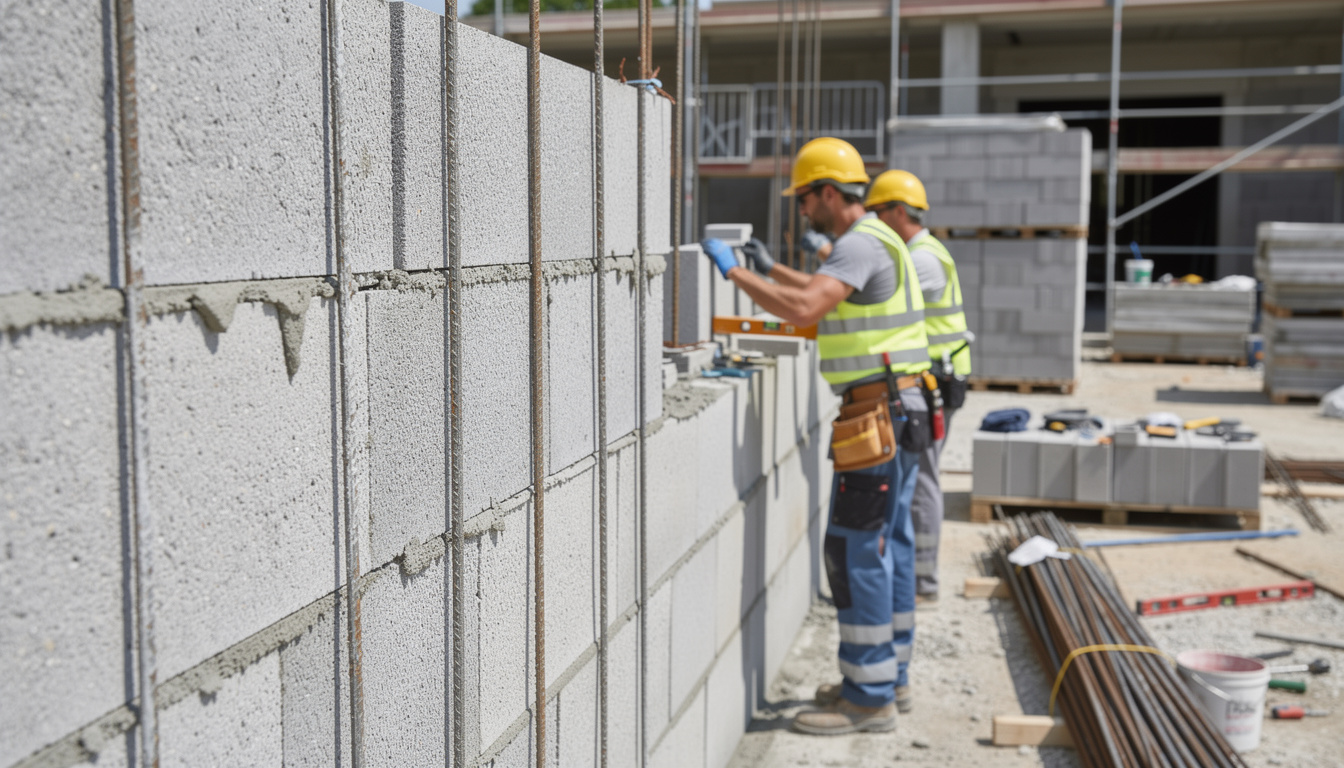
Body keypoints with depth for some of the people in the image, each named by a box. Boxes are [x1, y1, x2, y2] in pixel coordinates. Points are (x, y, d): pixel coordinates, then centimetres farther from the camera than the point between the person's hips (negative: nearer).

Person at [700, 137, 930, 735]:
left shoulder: (859, 245, -16)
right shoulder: (874, 241, 18)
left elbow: (803, 310, -31)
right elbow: (825, 293, 37)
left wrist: (734, 272, -21)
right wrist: (771, 269, 34)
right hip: (898, 410, 11)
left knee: (856, 549, -7)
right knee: (888, 544, 15)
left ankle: (869, 698, -2)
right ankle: (889, 674, 25)